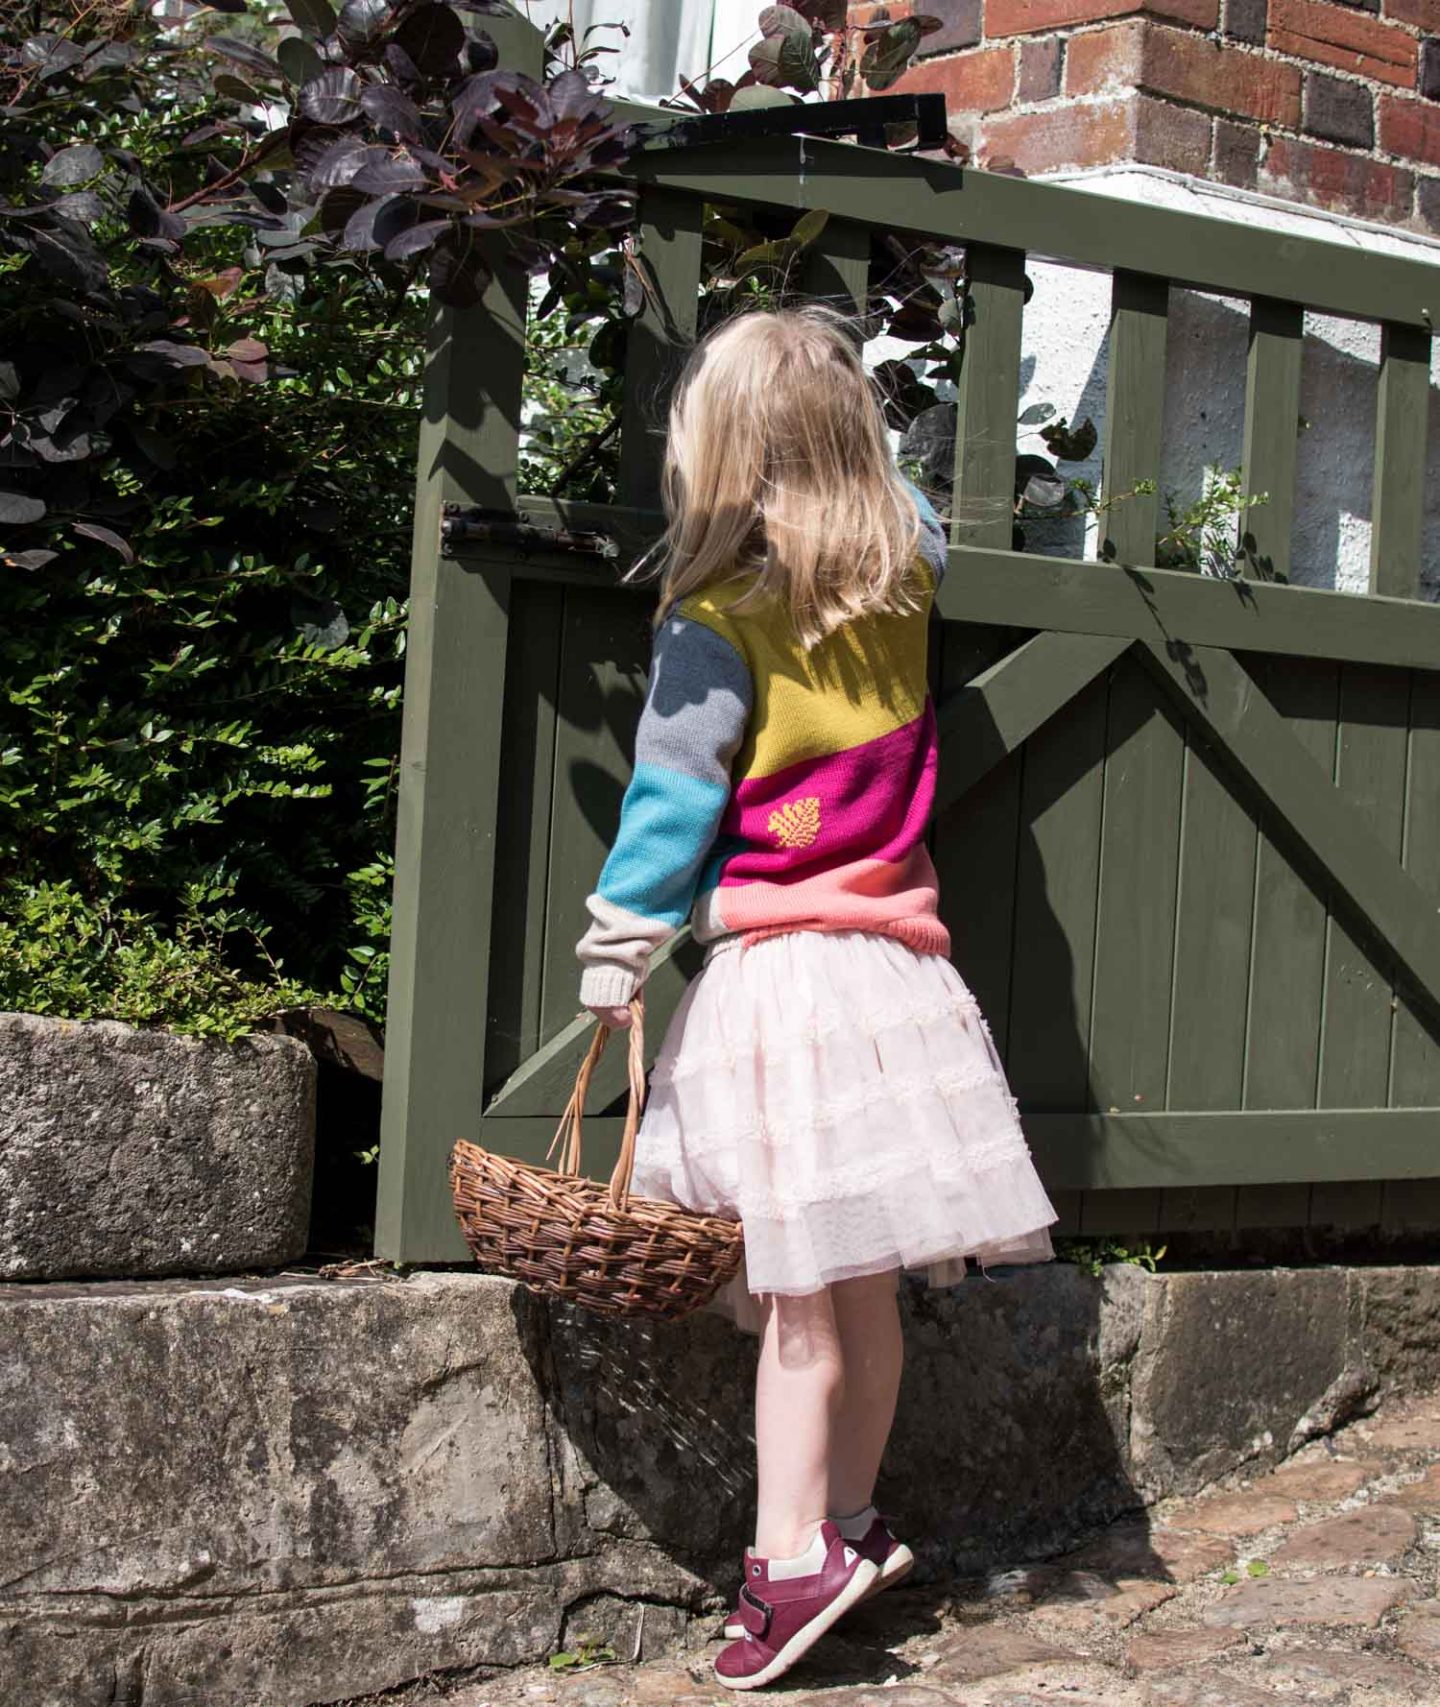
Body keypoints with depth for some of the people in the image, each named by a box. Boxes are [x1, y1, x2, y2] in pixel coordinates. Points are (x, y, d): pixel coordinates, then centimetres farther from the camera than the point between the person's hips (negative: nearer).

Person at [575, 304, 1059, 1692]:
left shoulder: (717, 627, -12)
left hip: (772, 974, -6)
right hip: (889, 956, 6)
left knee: (799, 1294, -4)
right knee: (864, 1288, 12)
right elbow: (914, 517, 30)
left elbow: (669, 807, -9)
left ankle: (794, 1558, -2)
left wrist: (614, 958, -1)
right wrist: (831, 408, 38)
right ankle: (852, 1522, 22)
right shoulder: (905, 576, 5)